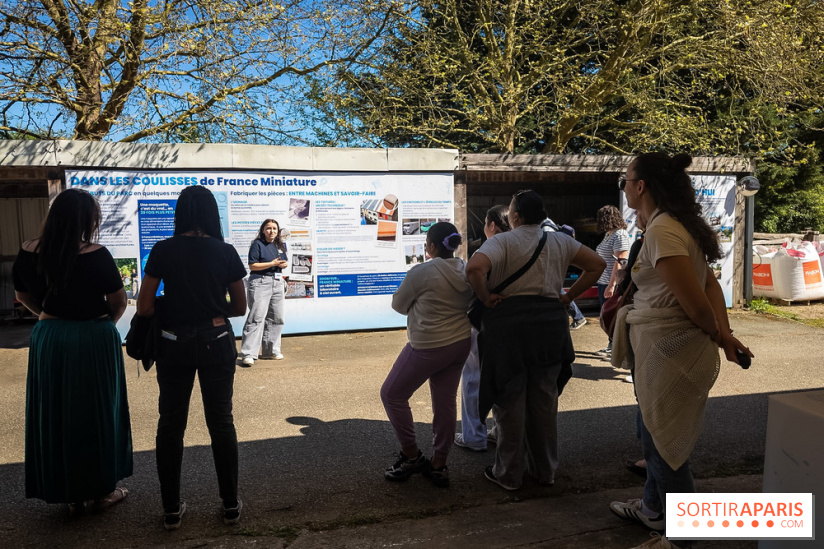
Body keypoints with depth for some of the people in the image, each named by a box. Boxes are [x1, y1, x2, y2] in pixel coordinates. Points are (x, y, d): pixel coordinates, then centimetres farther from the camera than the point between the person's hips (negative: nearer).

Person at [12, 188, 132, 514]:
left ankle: (67, 492, 27)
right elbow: (119, 301, -8)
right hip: (94, 340, -4)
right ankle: (100, 489, 22)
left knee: (54, 414, 15)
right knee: (96, 413, 10)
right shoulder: (95, 256, -17)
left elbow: (22, 296, 11)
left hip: (48, 340, 4)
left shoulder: (29, 253, -2)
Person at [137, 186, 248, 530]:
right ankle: (231, 505, 20)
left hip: (175, 344, 0)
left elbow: (144, 308, -6)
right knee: (221, 421, 11)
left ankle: (171, 510, 22)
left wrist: (172, 307, 12)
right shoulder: (225, 252, -4)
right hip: (216, 343, 0)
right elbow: (239, 308, 2)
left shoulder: (163, 251, -6)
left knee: (171, 423, 13)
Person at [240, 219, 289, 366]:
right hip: (260, 282, -7)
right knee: (257, 317, -13)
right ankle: (248, 354, -14)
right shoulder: (257, 244, -5)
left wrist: (284, 264, 0)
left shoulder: (281, 245, 14)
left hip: (277, 283, 7)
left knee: (276, 317, 9)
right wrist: (272, 263, -15)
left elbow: (285, 262, 24)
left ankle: (271, 351, 20)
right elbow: (252, 265, -11)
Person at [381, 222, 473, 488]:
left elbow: (398, 305, -4)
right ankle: (439, 465, 23)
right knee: (445, 402, 13)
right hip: (461, 343, 7)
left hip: (428, 346, -7)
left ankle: (411, 455, 17)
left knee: (392, 394, 10)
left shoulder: (421, 272, -18)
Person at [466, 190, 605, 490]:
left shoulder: (501, 241, -8)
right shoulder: (560, 242, 9)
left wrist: (486, 297, -12)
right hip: (550, 322, 5)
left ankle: (508, 474, 18)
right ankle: (545, 470, 28)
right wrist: (569, 296, 10)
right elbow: (596, 264, 14)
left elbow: (475, 267, -27)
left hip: (508, 323, -4)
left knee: (511, 400, 6)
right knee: (545, 399, 15)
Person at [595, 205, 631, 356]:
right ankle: (612, 345, 24)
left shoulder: (620, 235, -15)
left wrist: (611, 285, -25)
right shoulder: (608, 235, 14)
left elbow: (620, 262, -21)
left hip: (613, 284, -10)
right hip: (603, 282, 10)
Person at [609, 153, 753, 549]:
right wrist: (724, 334, 0)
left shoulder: (661, 230, -22)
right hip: (662, 349, 10)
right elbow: (711, 284, 8)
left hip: (670, 350, -10)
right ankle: (653, 509, 43)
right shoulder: (678, 224, 9)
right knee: (655, 438, 24)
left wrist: (717, 337, -5)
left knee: (665, 445, 7)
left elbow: (698, 305, -23)